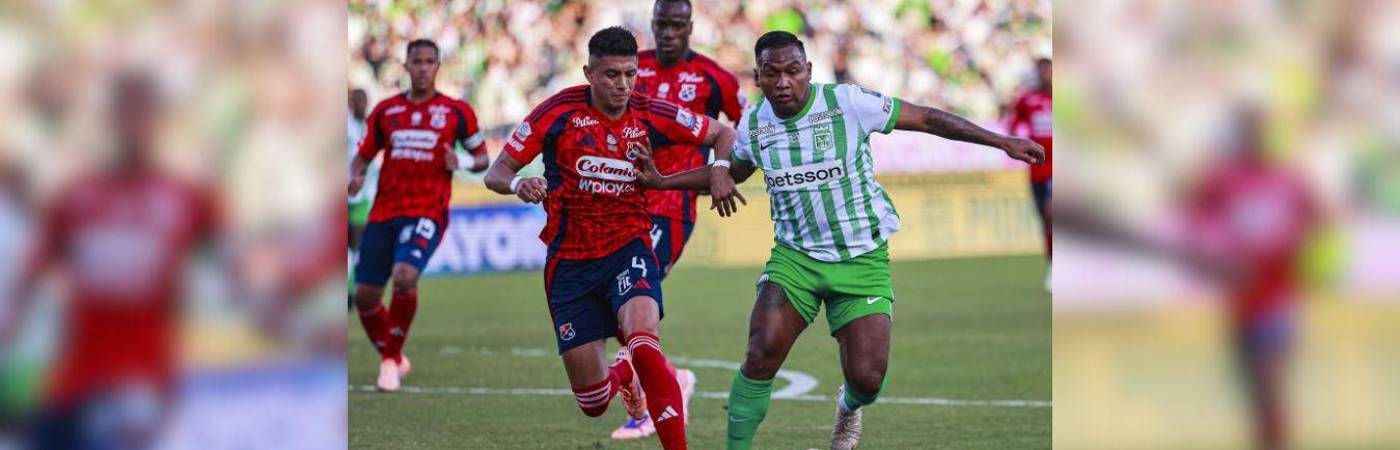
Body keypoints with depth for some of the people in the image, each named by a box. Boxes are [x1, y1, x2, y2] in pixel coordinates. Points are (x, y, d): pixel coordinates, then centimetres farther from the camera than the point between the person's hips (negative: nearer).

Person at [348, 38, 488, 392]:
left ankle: (393, 356, -7)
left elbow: (482, 158, 11)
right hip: (384, 212, 4)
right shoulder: (386, 111, 11)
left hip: (427, 212, -4)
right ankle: (390, 360, 23)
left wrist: (463, 162, -12)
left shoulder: (457, 112, 4)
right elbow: (363, 155, 18)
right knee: (364, 294, -3)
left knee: (404, 276, -29)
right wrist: (356, 176, -4)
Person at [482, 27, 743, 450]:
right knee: (593, 404, 3)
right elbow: (497, 172, -5)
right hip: (569, 258, 1)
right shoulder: (559, 112, -9)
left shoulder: (651, 116, -5)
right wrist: (519, 184, -28)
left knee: (644, 343, -33)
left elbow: (722, 133, 10)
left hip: (628, 246, 0)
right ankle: (623, 375, 41)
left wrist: (720, 168, -11)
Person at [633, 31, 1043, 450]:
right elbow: (731, 172, 23)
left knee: (867, 379, -8)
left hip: (863, 259, -2)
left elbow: (926, 118, -7)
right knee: (761, 355, -20)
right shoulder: (753, 124, 1)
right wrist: (662, 181, 14)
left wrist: (1003, 141, -8)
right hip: (795, 257, 2)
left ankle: (848, 408, 31)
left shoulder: (848, 103, -13)